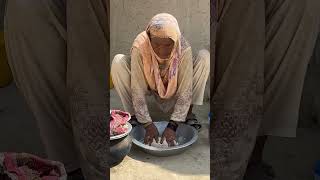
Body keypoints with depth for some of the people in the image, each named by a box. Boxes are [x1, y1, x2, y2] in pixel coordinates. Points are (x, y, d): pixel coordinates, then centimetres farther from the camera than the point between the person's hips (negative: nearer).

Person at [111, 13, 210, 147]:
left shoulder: (184, 49, -26)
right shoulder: (139, 47, -27)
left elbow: (185, 90, -26)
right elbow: (137, 90, -26)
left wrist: (172, 126, -32)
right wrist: (148, 124, -32)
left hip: (174, 98, 1)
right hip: (149, 95, 0)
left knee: (205, 57, -20)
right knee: (118, 62, -25)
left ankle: (188, 114, -9)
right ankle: (133, 116, -10)